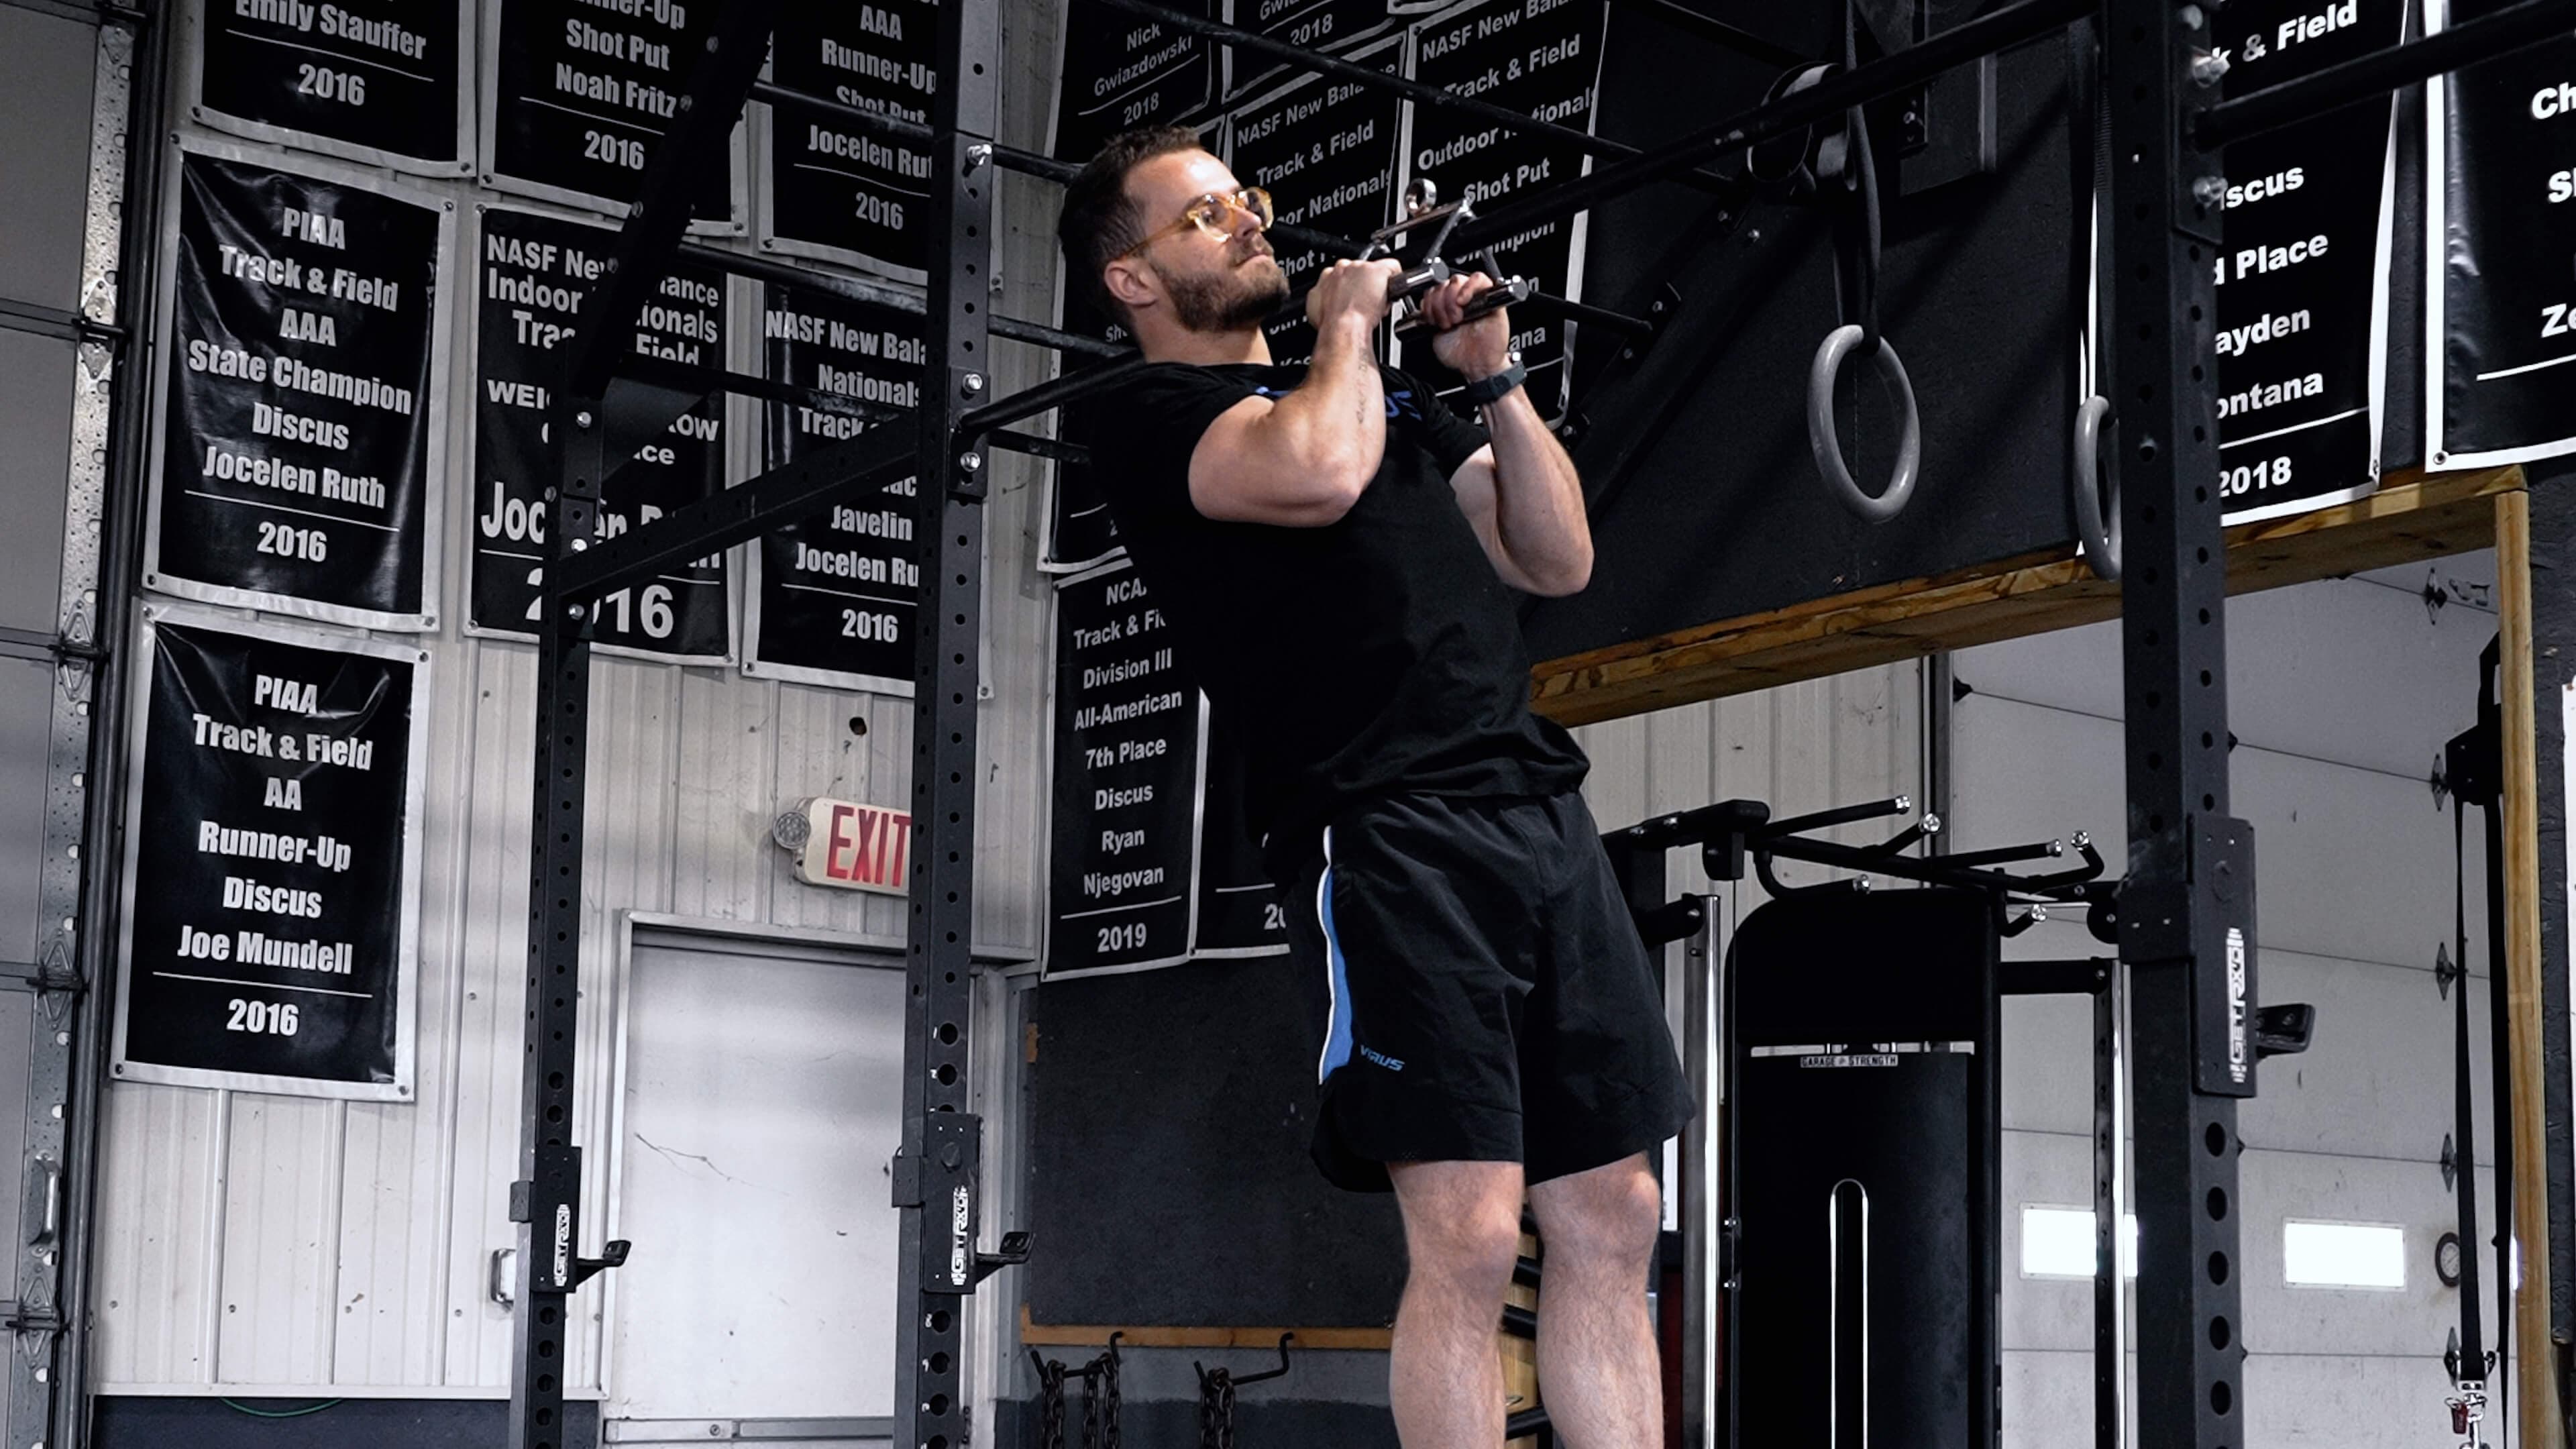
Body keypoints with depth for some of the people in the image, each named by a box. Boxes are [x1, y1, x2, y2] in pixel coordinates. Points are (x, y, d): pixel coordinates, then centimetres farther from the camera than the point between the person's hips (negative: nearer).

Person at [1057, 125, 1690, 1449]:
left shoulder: (1381, 393, 28)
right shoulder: (1153, 416, 3)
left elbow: (1557, 560, 22)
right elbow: (1316, 474, -19)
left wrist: (1494, 375, 13)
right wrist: (1347, 324, 0)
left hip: (1543, 810, 7)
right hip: (1382, 830, -7)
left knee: (1611, 1225, 5)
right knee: (1469, 1239, -14)